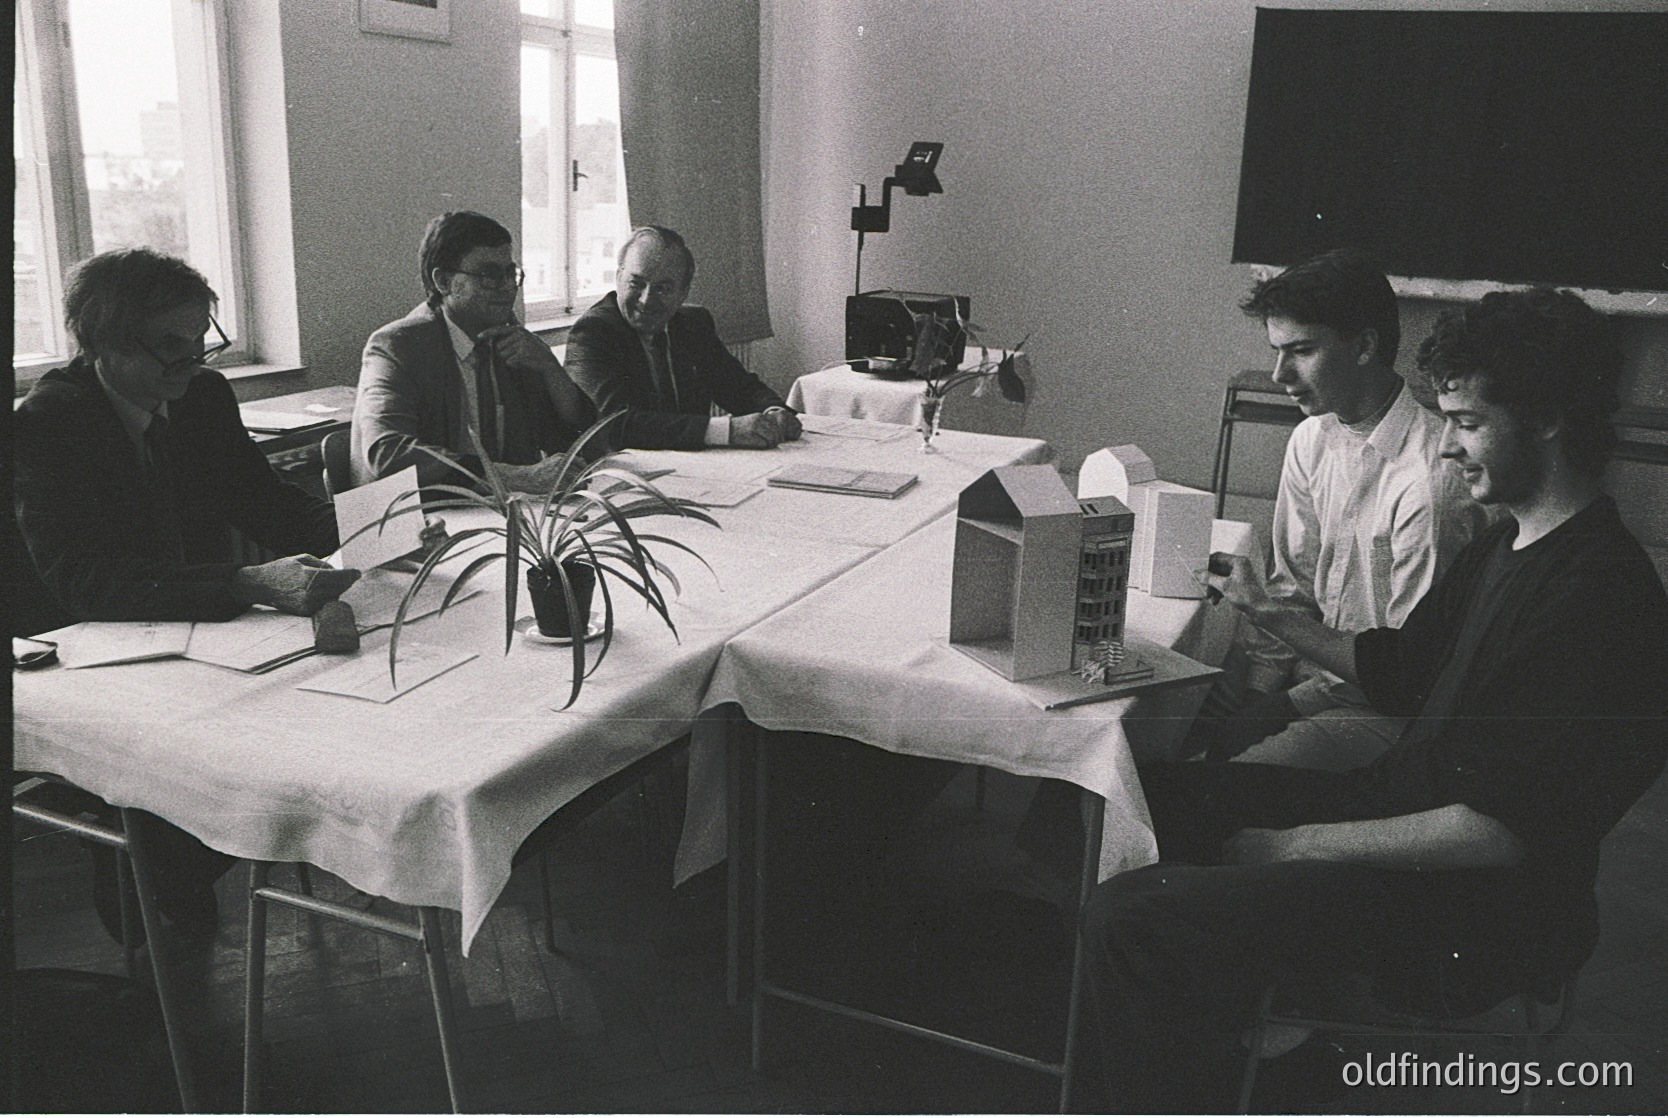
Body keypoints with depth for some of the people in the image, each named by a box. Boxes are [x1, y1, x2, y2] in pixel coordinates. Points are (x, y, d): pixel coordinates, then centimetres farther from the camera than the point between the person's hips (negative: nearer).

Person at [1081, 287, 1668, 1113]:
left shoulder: (1598, 599, -24)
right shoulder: (1506, 546, 8)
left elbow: (1504, 830, -26)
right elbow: (1396, 671, 18)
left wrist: (1299, 845, -19)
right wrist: (1269, 614, 5)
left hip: (1472, 913, -10)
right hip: (1402, 811, 10)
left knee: (1129, 921, -24)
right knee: (1141, 794, 14)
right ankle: (1250, 1017, 24)